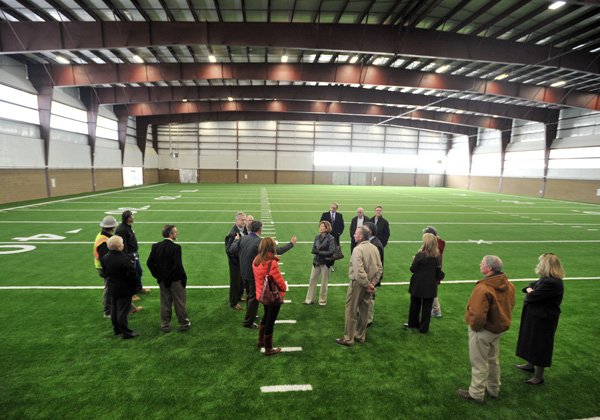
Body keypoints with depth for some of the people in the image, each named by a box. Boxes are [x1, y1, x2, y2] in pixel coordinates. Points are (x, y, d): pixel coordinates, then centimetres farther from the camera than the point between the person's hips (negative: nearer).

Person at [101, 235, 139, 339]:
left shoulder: (105, 258, -3)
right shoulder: (125, 259, -27)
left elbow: (105, 272, 11)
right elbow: (132, 275, -21)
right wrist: (135, 286, -6)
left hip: (112, 288, 7)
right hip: (124, 289, -7)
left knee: (114, 310, 18)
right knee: (123, 311, 2)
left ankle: (117, 329, 32)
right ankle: (126, 332, 12)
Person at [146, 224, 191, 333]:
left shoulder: (156, 246, -2)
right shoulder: (175, 247, -20)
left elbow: (149, 263, 1)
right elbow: (178, 265, -23)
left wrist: (158, 276, 8)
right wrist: (183, 278, -10)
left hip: (162, 280, 5)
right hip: (175, 280, -5)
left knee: (165, 303, 16)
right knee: (179, 303, 9)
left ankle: (165, 325, 24)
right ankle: (184, 323, 22)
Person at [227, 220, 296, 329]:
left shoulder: (242, 239, -6)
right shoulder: (260, 242, -24)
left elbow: (230, 249, -1)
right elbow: (277, 251, -22)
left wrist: (236, 239, 16)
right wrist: (291, 244, -12)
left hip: (244, 273, 7)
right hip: (255, 274, -7)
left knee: (250, 295, 26)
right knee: (254, 298, 9)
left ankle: (250, 315, 43)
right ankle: (248, 322, 17)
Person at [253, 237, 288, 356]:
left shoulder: (256, 260, -4)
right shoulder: (271, 263, -27)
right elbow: (279, 281, -19)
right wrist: (284, 287, 2)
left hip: (262, 295, 8)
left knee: (266, 317, 28)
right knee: (270, 322, 7)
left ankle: (261, 341, 43)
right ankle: (268, 349, 22)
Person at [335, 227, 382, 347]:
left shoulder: (358, 249, -22)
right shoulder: (374, 248, 2)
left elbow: (359, 271, -28)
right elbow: (379, 268, 3)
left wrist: (367, 284, -17)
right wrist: (372, 283, 0)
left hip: (357, 284, -7)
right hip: (368, 284, 7)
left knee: (351, 311, 5)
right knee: (363, 311, 18)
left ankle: (348, 339, 14)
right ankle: (361, 336, 31)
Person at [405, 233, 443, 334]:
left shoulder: (420, 255, -19)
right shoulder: (437, 255, -5)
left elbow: (413, 269, -12)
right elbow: (439, 270, 4)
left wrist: (414, 260, 3)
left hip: (418, 285, -3)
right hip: (431, 285, 3)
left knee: (415, 304, 16)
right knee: (427, 306, 11)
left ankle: (413, 323, 31)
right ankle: (424, 327, 17)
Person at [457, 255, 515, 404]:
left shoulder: (483, 288, -33)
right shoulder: (508, 285, -4)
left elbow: (478, 315, -36)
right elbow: (510, 305, 9)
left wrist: (474, 327, -15)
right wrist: (501, 321, 16)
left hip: (483, 331, -8)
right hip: (498, 328, 8)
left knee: (479, 363, 9)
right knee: (493, 360, 25)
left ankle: (476, 394, 25)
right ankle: (493, 389, 43)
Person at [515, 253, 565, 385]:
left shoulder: (551, 283, -29)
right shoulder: (547, 278, 5)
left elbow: (533, 296, -29)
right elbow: (532, 285, 14)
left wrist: (530, 292, -7)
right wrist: (530, 290, -8)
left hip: (543, 319, -10)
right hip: (536, 316, 10)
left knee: (540, 345, 3)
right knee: (532, 341, 24)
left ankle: (538, 377, 18)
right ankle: (531, 365, 43)